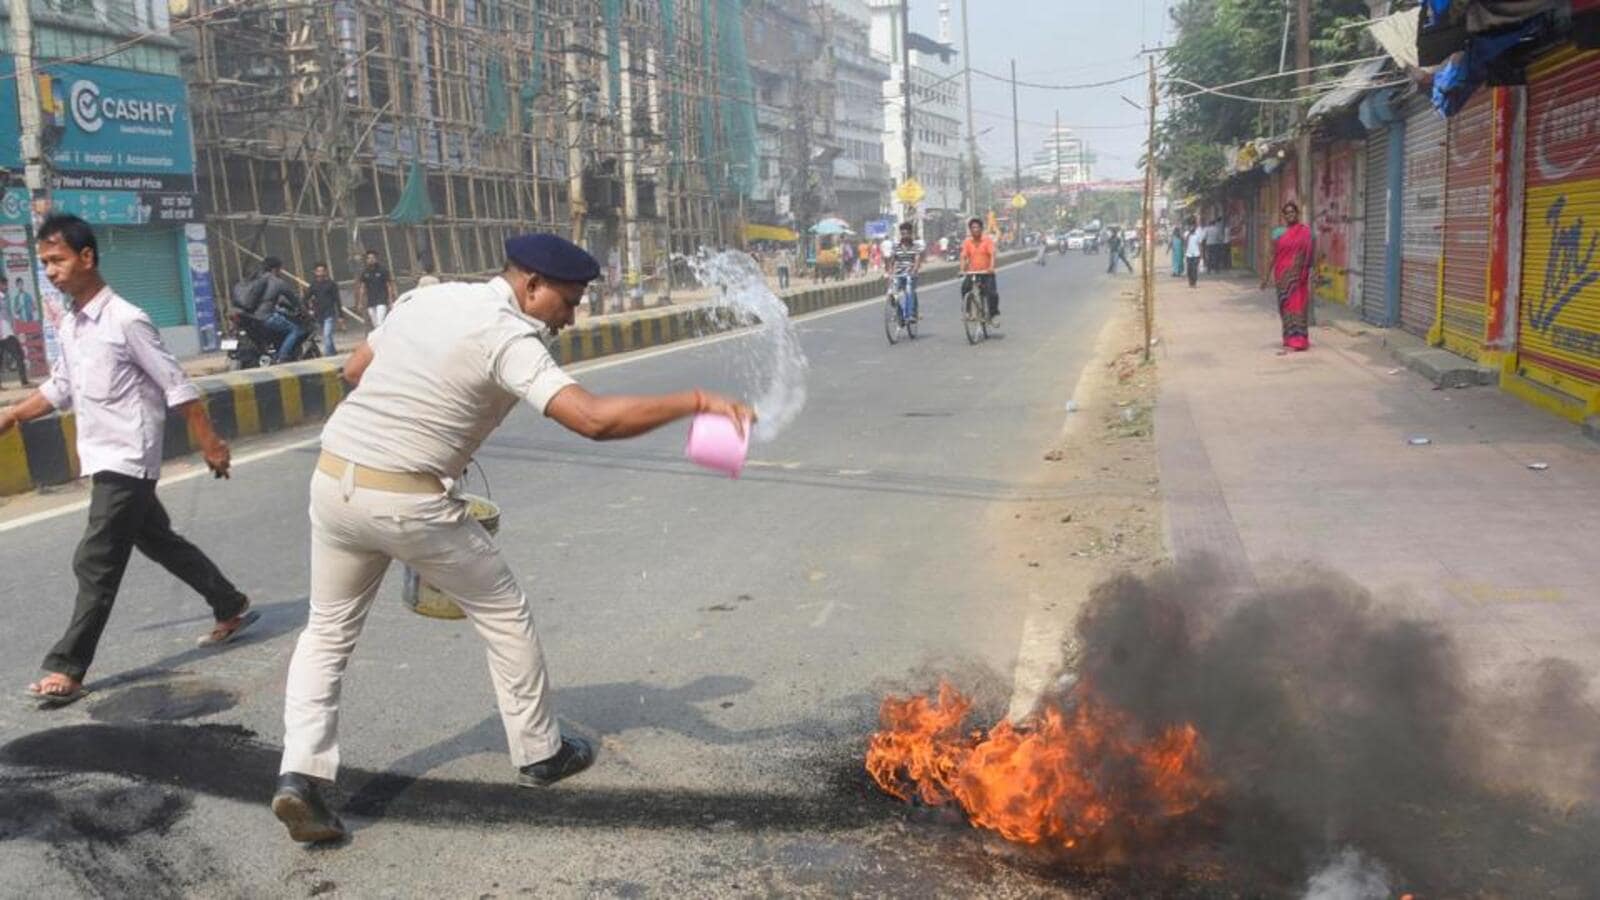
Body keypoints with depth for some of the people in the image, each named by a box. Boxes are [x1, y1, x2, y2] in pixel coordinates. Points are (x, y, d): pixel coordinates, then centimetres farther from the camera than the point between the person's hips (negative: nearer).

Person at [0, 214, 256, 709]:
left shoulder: (125, 320, -16)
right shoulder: (68, 325, 9)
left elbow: (176, 385, -14)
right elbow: (61, 388, 21)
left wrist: (210, 442, -13)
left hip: (126, 461, -9)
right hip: (103, 459, 9)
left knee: (95, 565, -6)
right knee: (159, 542, 18)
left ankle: (66, 668, 1)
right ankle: (231, 607, 32)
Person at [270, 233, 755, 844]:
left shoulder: (427, 297, 9)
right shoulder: (506, 338, -14)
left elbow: (355, 370, 19)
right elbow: (594, 420, -27)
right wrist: (695, 401, -23)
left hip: (333, 479, 7)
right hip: (409, 501, -6)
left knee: (328, 631, 20)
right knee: (504, 613, 13)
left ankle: (299, 775, 9)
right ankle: (539, 754, 26)